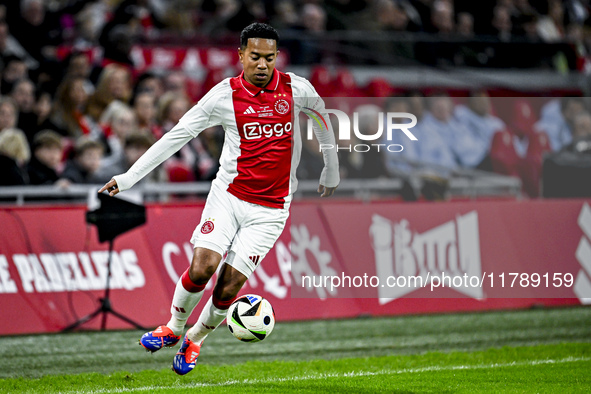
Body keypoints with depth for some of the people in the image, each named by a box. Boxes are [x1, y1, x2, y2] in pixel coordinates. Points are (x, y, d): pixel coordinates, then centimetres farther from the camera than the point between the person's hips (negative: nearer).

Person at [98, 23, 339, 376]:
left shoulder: (296, 88, -2)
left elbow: (322, 115, 19)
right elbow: (178, 135, -1)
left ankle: (196, 339, 22)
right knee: (201, 268, -17)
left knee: (229, 287, -5)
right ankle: (174, 327, 11)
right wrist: (129, 177, -3)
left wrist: (331, 171, 28)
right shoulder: (225, 94, -5)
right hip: (229, 194, 0)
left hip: (270, 209, 0)